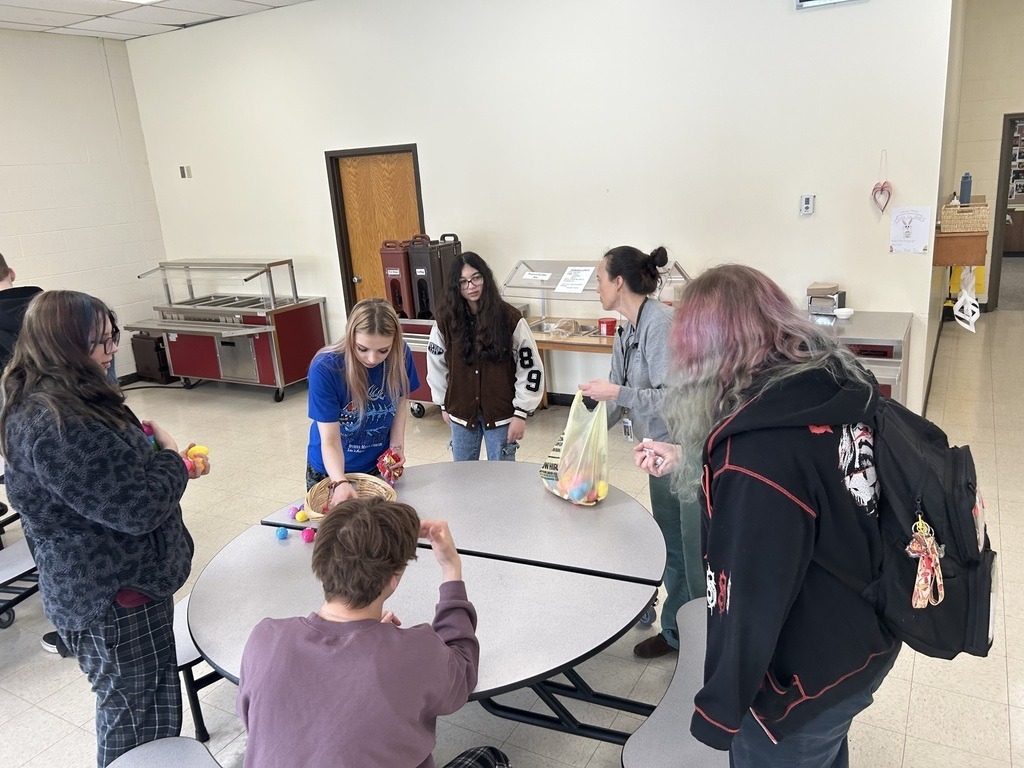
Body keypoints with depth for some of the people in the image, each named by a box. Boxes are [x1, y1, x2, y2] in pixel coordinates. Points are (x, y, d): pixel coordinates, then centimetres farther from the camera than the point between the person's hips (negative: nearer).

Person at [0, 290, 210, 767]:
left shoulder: (68, 401, 5)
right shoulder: (53, 425, -29)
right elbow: (139, 507, -28)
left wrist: (171, 465, 3)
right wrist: (171, 459, -10)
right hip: (114, 602, -10)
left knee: (149, 709, 26)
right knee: (137, 725, 10)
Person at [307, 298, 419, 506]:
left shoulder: (401, 355, -20)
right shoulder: (324, 369, -31)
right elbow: (330, 440, -29)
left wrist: (396, 446, -14)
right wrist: (341, 483, -44)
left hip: (379, 465, 3)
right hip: (331, 469, -3)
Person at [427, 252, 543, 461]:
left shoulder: (510, 318, -12)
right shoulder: (446, 320, -5)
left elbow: (530, 367, -9)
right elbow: (436, 364, 8)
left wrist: (521, 413, -9)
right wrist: (444, 405, 12)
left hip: (501, 413, -3)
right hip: (461, 412, 3)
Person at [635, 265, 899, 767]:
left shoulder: (761, 452, -35)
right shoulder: (838, 385, -8)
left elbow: (751, 603, -29)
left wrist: (719, 709, -13)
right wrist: (688, 460, 16)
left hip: (808, 680, -7)